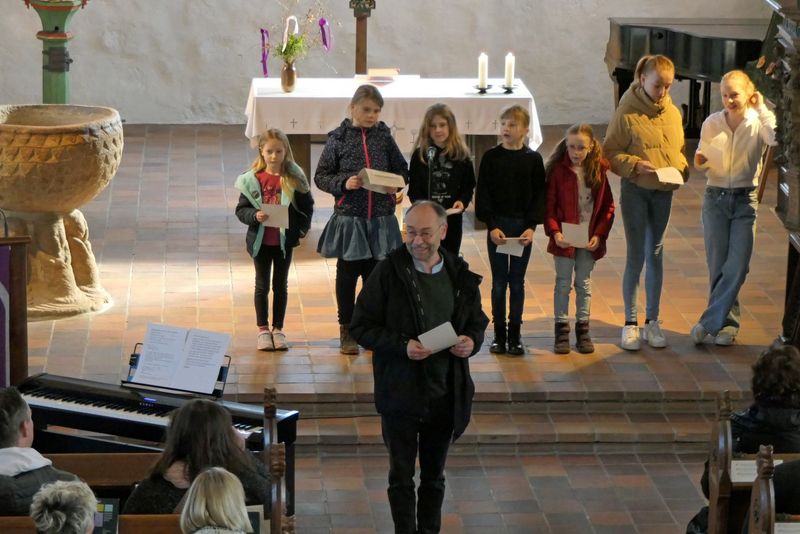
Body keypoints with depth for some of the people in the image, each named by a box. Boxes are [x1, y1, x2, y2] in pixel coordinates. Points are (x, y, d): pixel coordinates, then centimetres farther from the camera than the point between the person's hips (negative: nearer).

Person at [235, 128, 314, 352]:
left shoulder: (295, 179, -6)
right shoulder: (253, 180, -7)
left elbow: (307, 206, 3)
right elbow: (241, 209, -4)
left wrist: (302, 228, -9)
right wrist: (254, 215, -23)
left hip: (284, 240, 0)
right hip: (260, 240, 0)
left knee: (281, 285, 11)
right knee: (262, 285, 10)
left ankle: (278, 329, 21)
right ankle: (263, 330, 20)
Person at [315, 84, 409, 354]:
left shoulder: (384, 137, 4)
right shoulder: (339, 139, -3)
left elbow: (402, 170, 12)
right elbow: (321, 177, 0)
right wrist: (343, 183, -17)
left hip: (381, 218, 2)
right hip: (348, 218, -2)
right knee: (347, 274, 6)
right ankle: (346, 330, 17)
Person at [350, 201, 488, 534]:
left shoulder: (460, 276, 0)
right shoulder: (388, 273, -11)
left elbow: (477, 322, 11)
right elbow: (361, 326, -9)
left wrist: (472, 341, -12)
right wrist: (402, 345, -23)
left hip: (445, 394, 3)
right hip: (400, 394, -3)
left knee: (434, 476, 16)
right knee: (401, 477, 8)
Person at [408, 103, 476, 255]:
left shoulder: (461, 154, 2)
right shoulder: (420, 154, -1)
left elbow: (468, 186, 4)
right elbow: (413, 189, -3)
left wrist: (462, 201, -15)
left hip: (452, 219, 1)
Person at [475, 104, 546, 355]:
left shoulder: (533, 159, -1)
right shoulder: (491, 157, -2)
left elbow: (539, 195, 0)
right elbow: (482, 194, -3)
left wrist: (532, 227, -10)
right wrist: (491, 226, -11)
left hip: (523, 227, 0)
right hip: (497, 227, 0)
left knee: (517, 283, 7)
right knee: (499, 282, 5)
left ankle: (515, 334, 14)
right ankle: (499, 334, 13)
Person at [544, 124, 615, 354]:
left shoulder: (599, 171, -3)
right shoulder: (558, 170, -8)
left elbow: (607, 207, 2)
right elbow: (549, 205, -7)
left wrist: (599, 234, -8)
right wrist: (554, 232, -18)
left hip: (589, 240, 2)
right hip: (564, 238, -2)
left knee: (584, 284, 12)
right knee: (563, 283, 6)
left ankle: (582, 328, 20)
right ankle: (561, 329, 13)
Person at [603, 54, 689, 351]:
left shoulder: (672, 113, 3)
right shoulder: (628, 112, -12)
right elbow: (610, 153, -9)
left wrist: (681, 170, -5)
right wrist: (635, 165, -23)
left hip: (664, 192, 4)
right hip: (635, 191, -4)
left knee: (656, 254, 11)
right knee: (636, 256, 0)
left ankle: (653, 321, 20)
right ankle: (631, 323, 12)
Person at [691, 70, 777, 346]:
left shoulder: (757, 123, -8)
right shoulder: (712, 123, -1)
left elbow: (777, 139, -31)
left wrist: (761, 109, -21)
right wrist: (700, 161, -13)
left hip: (745, 200, -1)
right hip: (715, 199, 2)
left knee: (737, 267, -6)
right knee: (717, 266, 3)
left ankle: (709, 322, 2)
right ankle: (727, 323, 17)